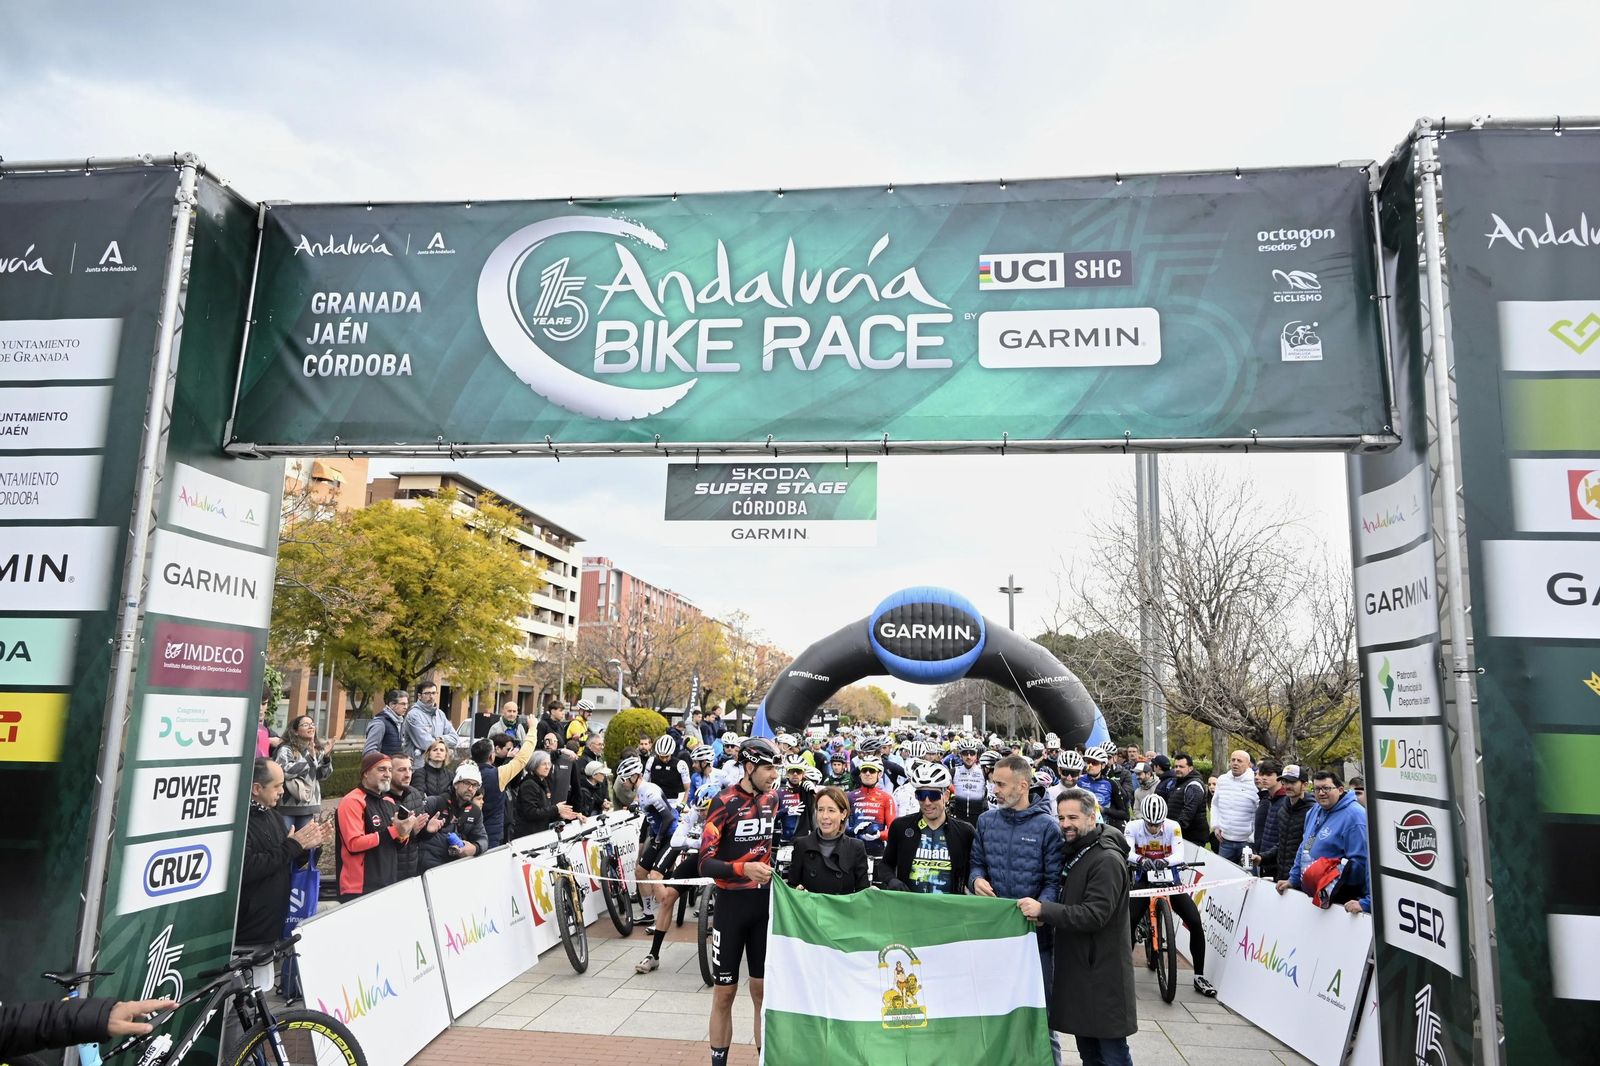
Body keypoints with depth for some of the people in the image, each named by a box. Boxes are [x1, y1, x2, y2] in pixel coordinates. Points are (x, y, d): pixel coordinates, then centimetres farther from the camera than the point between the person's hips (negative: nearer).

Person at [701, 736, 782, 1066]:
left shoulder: (773, 799, 3)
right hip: (732, 903, -4)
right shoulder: (724, 803, -14)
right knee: (725, 991, 4)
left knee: (763, 989, 9)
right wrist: (743, 868, -34)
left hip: (765, 902, 4)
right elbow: (706, 864, -20)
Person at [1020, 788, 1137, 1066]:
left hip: (1102, 972, -8)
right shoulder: (1074, 853, 11)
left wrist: (1044, 910, -27)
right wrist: (1044, 912, -3)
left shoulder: (1107, 860, -17)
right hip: (1077, 967, 9)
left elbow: (1095, 914, -24)